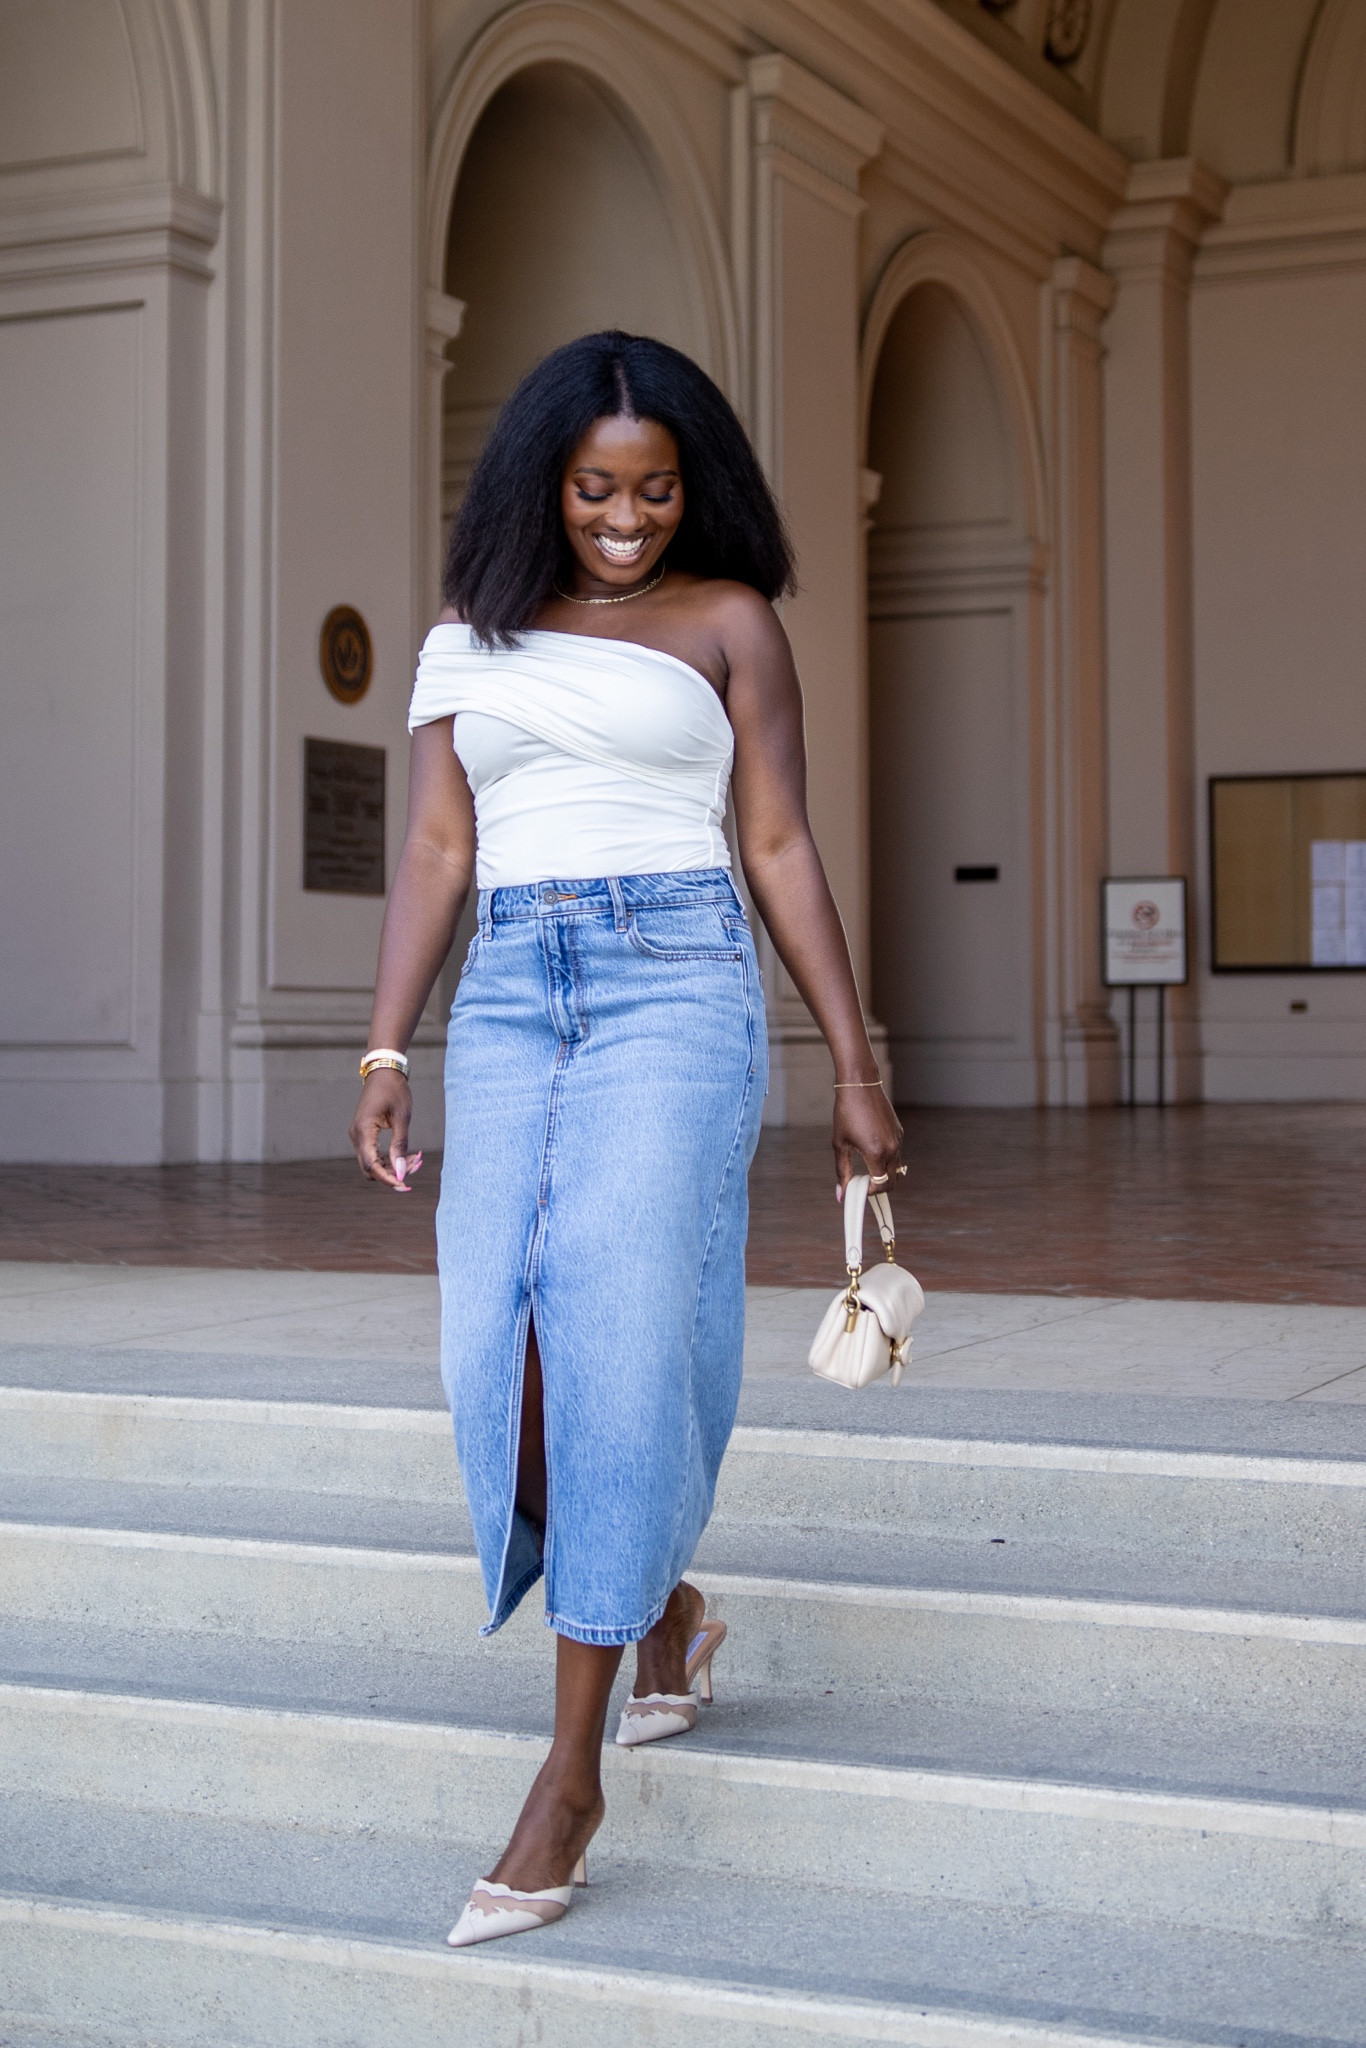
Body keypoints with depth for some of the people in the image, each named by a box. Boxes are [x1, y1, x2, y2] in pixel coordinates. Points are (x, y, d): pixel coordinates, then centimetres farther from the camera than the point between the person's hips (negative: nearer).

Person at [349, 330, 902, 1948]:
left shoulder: (726, 619, 7)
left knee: (619, 1349, -13)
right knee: (501, 1349, -5)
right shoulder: (467, 639, 16)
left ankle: (570, 1778, -8)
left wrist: (855, 1068, 3)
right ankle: (665, 1614, 24)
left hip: (676, 983, -3)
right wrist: (385, 1053, 1)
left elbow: (781, 849, 6)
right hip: (510, 997, 4)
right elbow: (436, 852, 11)